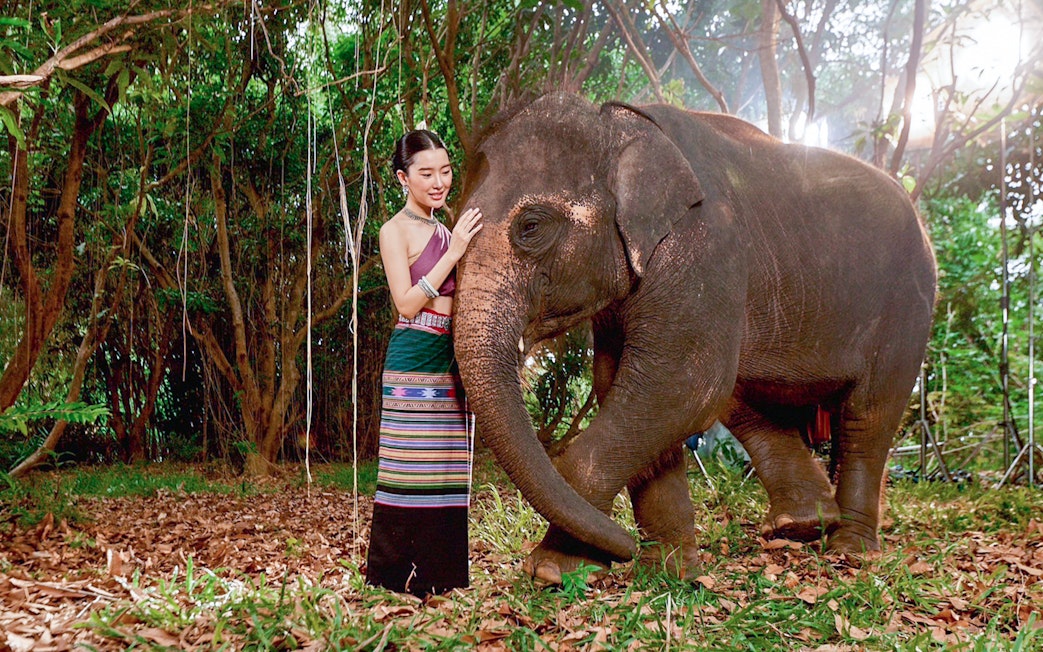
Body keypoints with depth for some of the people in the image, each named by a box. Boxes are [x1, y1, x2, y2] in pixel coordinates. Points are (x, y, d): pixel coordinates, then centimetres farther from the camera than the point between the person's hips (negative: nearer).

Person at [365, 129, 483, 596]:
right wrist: (454, 252, -15)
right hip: (414, 362, -7)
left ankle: (436, 578, 14)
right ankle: (391, 580, 1)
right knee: (410, 472, -7)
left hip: (449, 364, 8)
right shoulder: (396, 231, -3)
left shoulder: (442, 231, 19)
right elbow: (407, 302, -13)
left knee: (447, 476, 7)